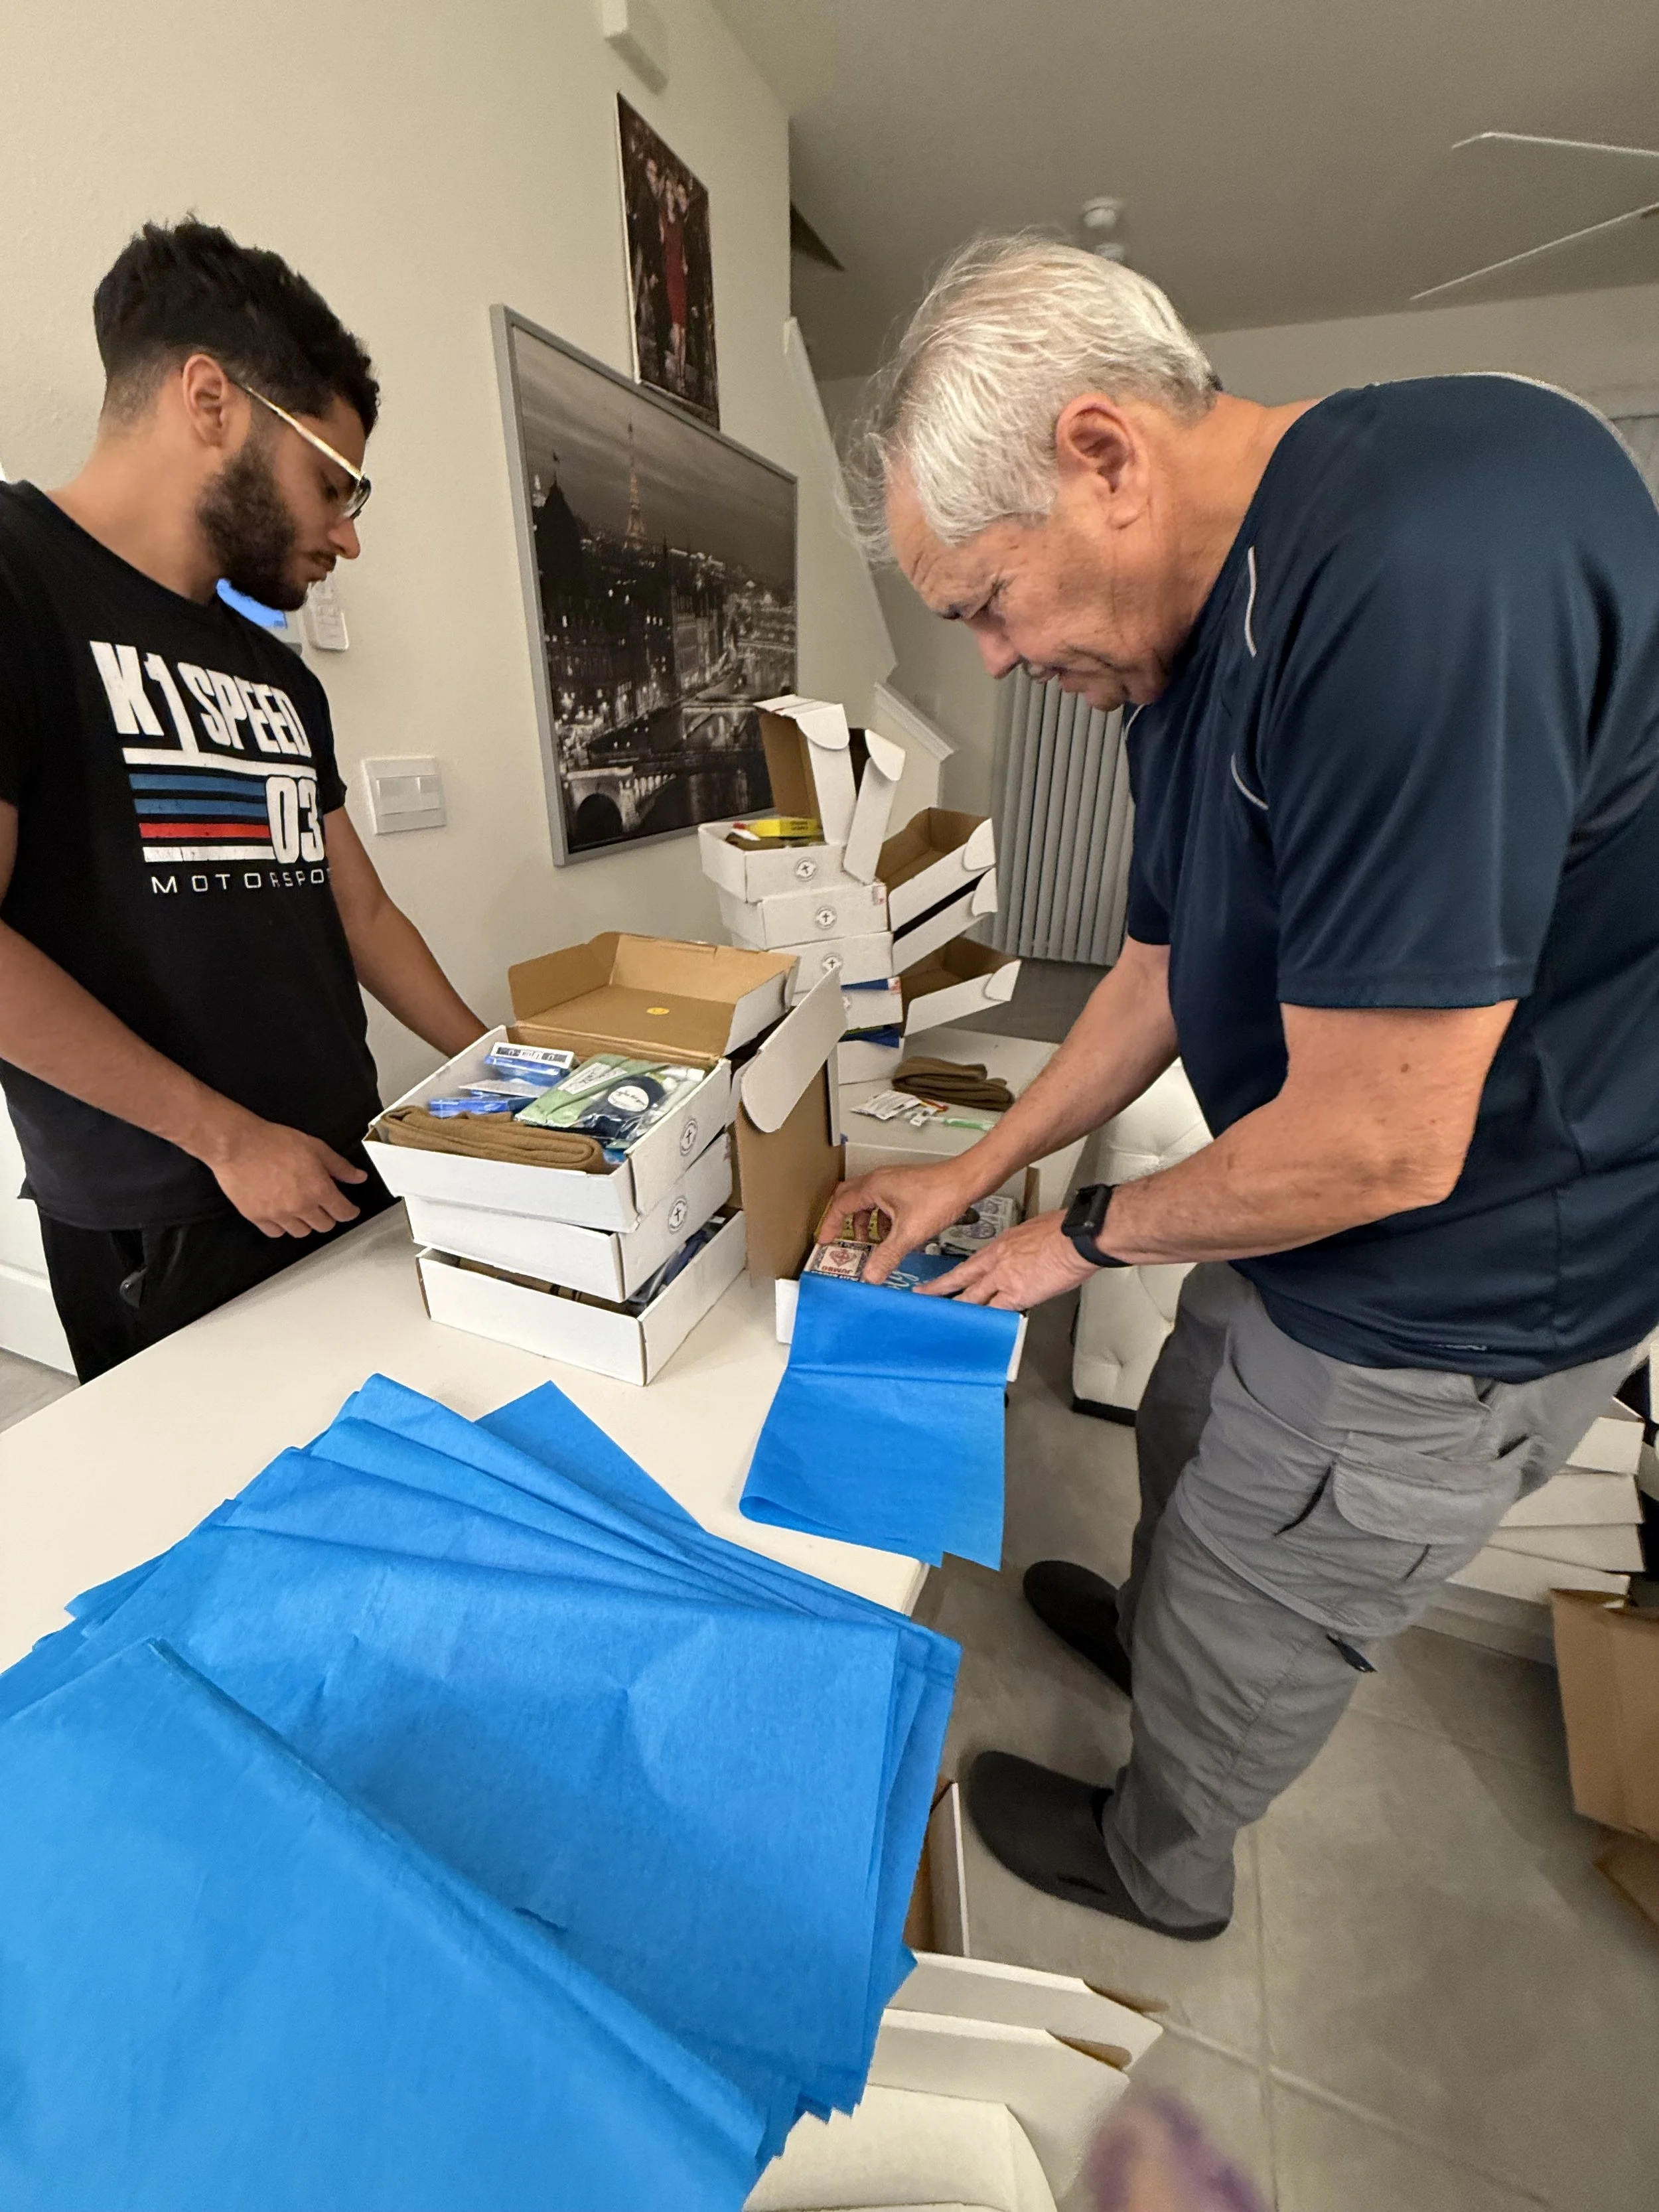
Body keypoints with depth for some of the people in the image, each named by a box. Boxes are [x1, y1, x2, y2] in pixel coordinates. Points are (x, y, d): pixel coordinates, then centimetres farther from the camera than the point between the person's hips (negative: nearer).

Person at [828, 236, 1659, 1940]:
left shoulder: (1430, 562, -30)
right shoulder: (1187, 646, 1)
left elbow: (1378, 1140, -30)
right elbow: (1161, 974, 8)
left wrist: (1086, 1236, -12)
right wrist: (974, 1173, 7)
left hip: (1458, 1284, -8)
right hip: (1308, 1219, 8)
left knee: (1251, 1615, 15)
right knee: (1188, 1448, 29)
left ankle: (1159, 1865, 49)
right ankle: (1153, 1640, 62)